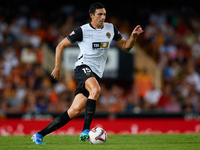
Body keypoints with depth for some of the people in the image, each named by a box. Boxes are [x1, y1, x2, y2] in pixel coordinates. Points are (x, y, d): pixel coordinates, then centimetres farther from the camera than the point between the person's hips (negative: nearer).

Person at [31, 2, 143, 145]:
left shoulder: (110, 29, 11)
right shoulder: (83, 31, -4)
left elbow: (125, 46, 19)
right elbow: (61, 46, 4)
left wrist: (134, 35, 0)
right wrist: (57, 68, 0)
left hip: (96, 74, 5)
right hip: (83, 67, -5)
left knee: (75, 111, -6)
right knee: (96, 90, -37)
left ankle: (40, 134, 0)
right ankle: (86, 130, -35)